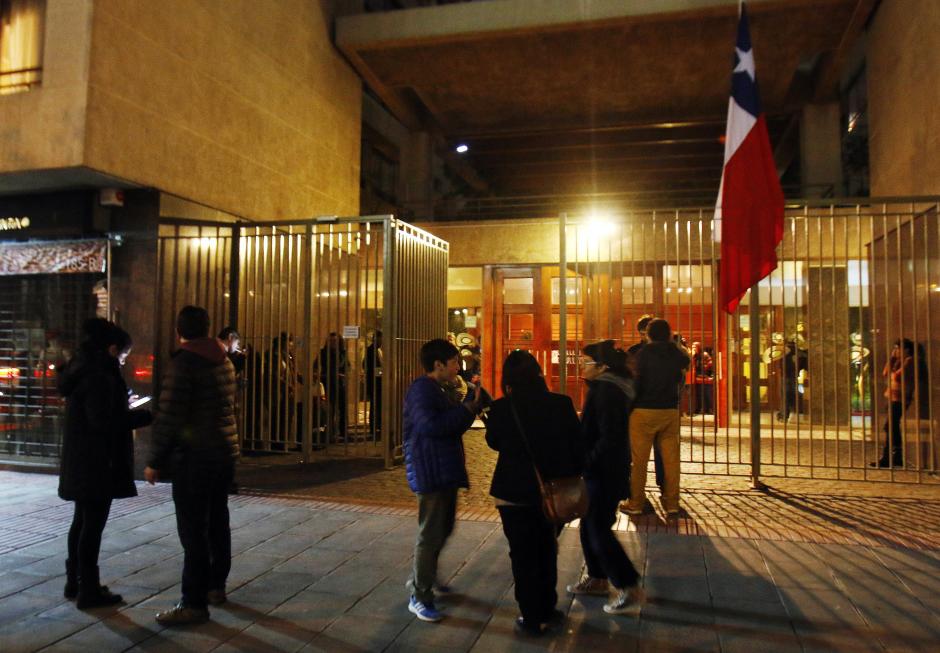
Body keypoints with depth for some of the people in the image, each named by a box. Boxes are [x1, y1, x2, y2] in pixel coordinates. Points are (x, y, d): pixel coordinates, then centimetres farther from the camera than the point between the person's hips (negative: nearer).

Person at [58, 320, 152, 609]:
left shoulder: (83, 370, 12)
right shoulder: (100, 376, -19)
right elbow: (103, 421, -24)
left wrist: (128, 411, 14)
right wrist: (145, 415, -18)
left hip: (81, 462, 10)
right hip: (97, 463, -10)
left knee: (82, 521, 18)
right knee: (93, 523, -2)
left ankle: (74, 581, 29)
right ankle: (88, 590, 7)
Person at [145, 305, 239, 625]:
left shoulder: (183, 362, -13)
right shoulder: (224, 361, 11)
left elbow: (169, 417, -16)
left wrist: (155, 461, -10)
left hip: (194, 457, -8)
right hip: (225, 453, 8)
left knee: (193, 530, -4)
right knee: (217, 522, 17)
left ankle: (194, 604, 0)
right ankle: (215, 586, 29)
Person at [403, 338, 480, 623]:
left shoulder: (441, 390, 15)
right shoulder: (421, 389, -16)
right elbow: (430, 425, -30)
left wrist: (471, 403, 3)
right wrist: (467, 408, -23)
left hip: (446, 471, 10)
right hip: (430, 473, -10)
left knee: (443, 528, 22)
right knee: (430, 535, -2)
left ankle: (421, 579, 40)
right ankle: (419, 597, 10)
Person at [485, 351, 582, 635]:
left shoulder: (502, 408, -16)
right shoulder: (562, 404, -10)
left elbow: (494, 442, 2)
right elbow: (576, 447, -3)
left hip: (515, 493, -3)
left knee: (523, 556, 12)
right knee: (546, 551, 22)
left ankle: (532, 619, 21)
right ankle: (547, 610, 35)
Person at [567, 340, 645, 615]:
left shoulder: (607, 391, -21)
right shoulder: (611, 387, 11)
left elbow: (608, 437, -25)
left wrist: (587, 462, -17)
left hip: (604, 472, -10)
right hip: (604, 470, 10)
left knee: (598, 530, -4)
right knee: (590, 525, 19)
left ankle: (630, 590, 3)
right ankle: (597, 578, 32)